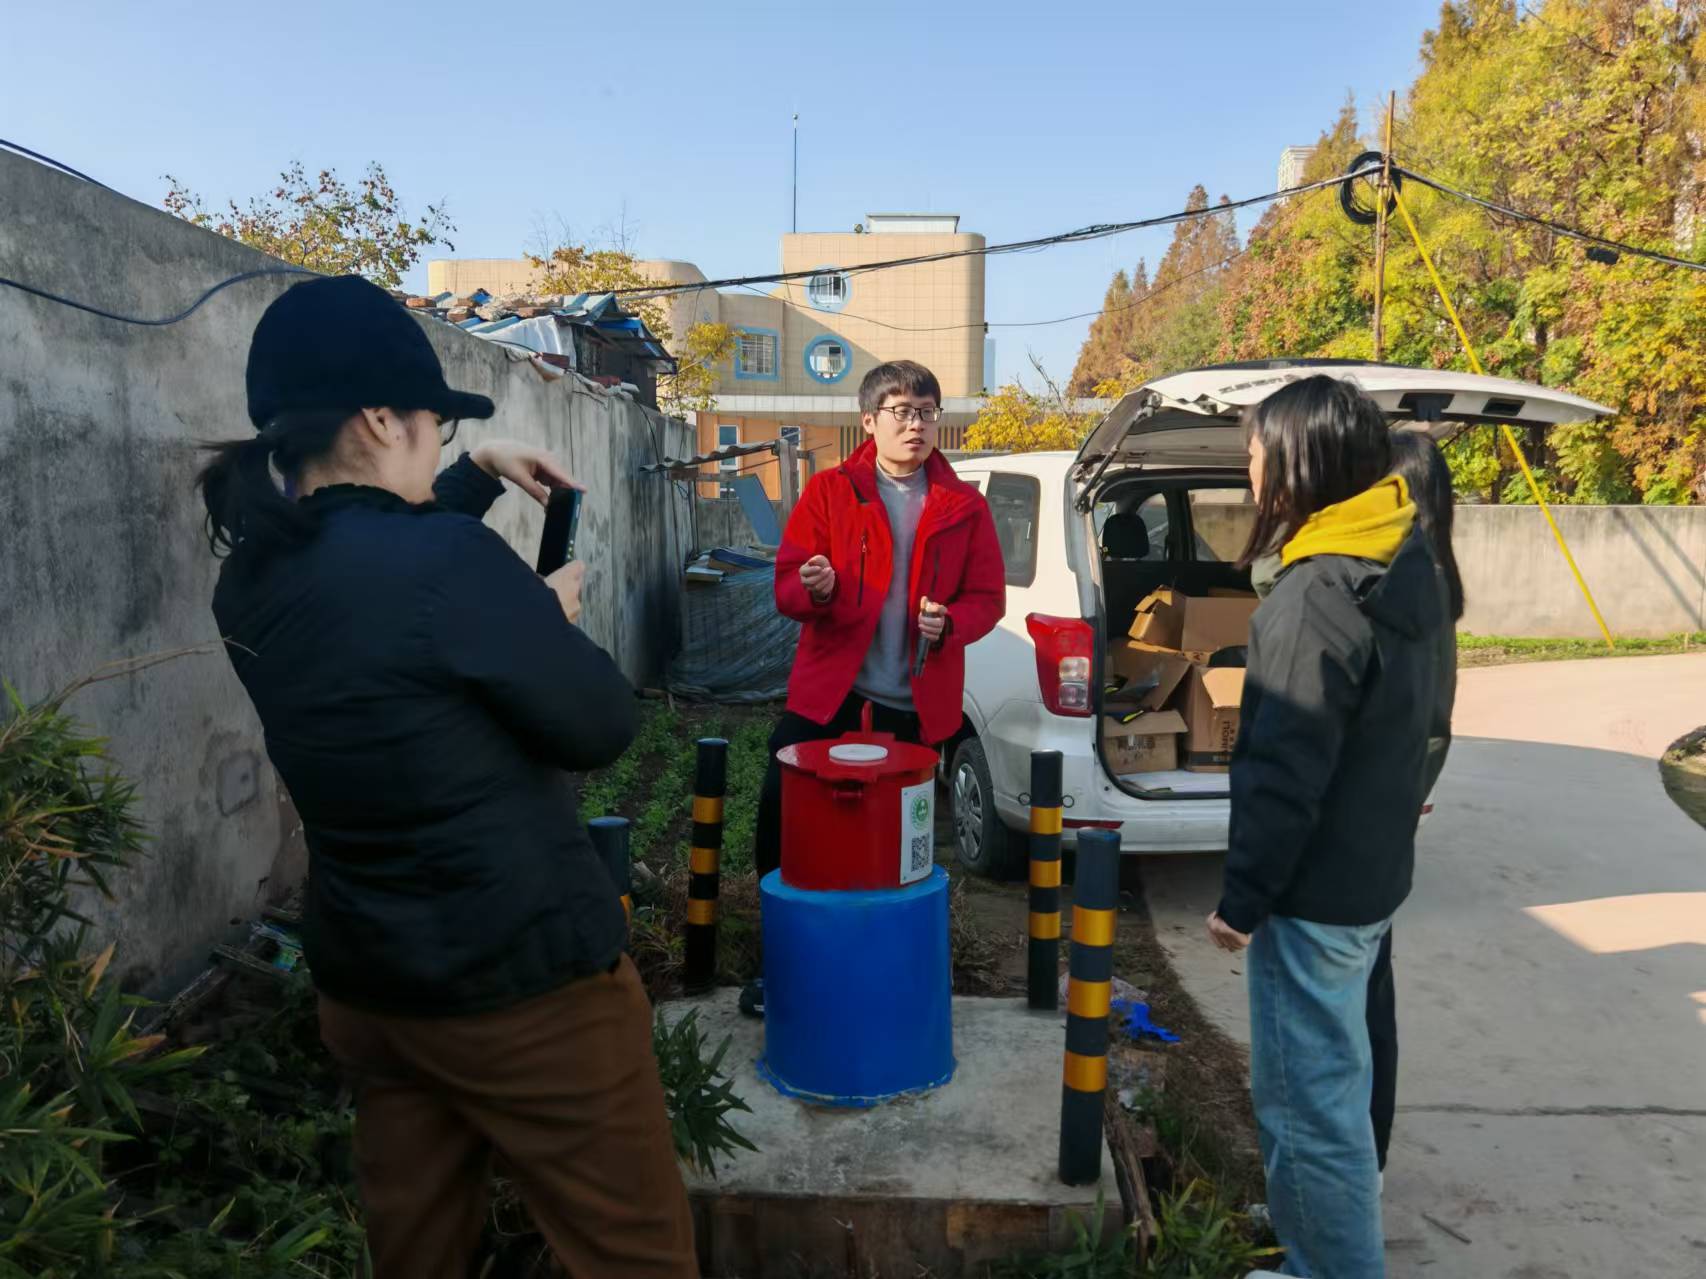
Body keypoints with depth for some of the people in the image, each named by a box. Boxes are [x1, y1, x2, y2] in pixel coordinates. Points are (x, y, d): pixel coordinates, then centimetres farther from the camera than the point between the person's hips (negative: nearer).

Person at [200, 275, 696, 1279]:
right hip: (524, 977, -8)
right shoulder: (448, 561, -25)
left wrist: (482, 472, 18)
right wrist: (555, 614, 1)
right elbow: (601, 726, -15)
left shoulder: (253, 577, 0)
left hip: (362, 981, 8)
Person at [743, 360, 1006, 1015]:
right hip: (829, 695, 0)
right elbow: (787, 584, 1)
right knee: (780, 813, -3)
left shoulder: (964, 507, 7)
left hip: (916, 705, 1)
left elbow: (988, 598, 8)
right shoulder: (829, 492, 3)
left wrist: (949, 624, -13)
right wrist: (815, 588, -22)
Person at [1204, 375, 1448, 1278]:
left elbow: (1286, 773, -24)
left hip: (1315, 889, -10)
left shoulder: (1317, 597, -25)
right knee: (1333, 1075, 25)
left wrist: (1242, 896, -14)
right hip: (1368, 869, 10)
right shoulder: (1401, 561, 5)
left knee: (1306, 1097, 4)